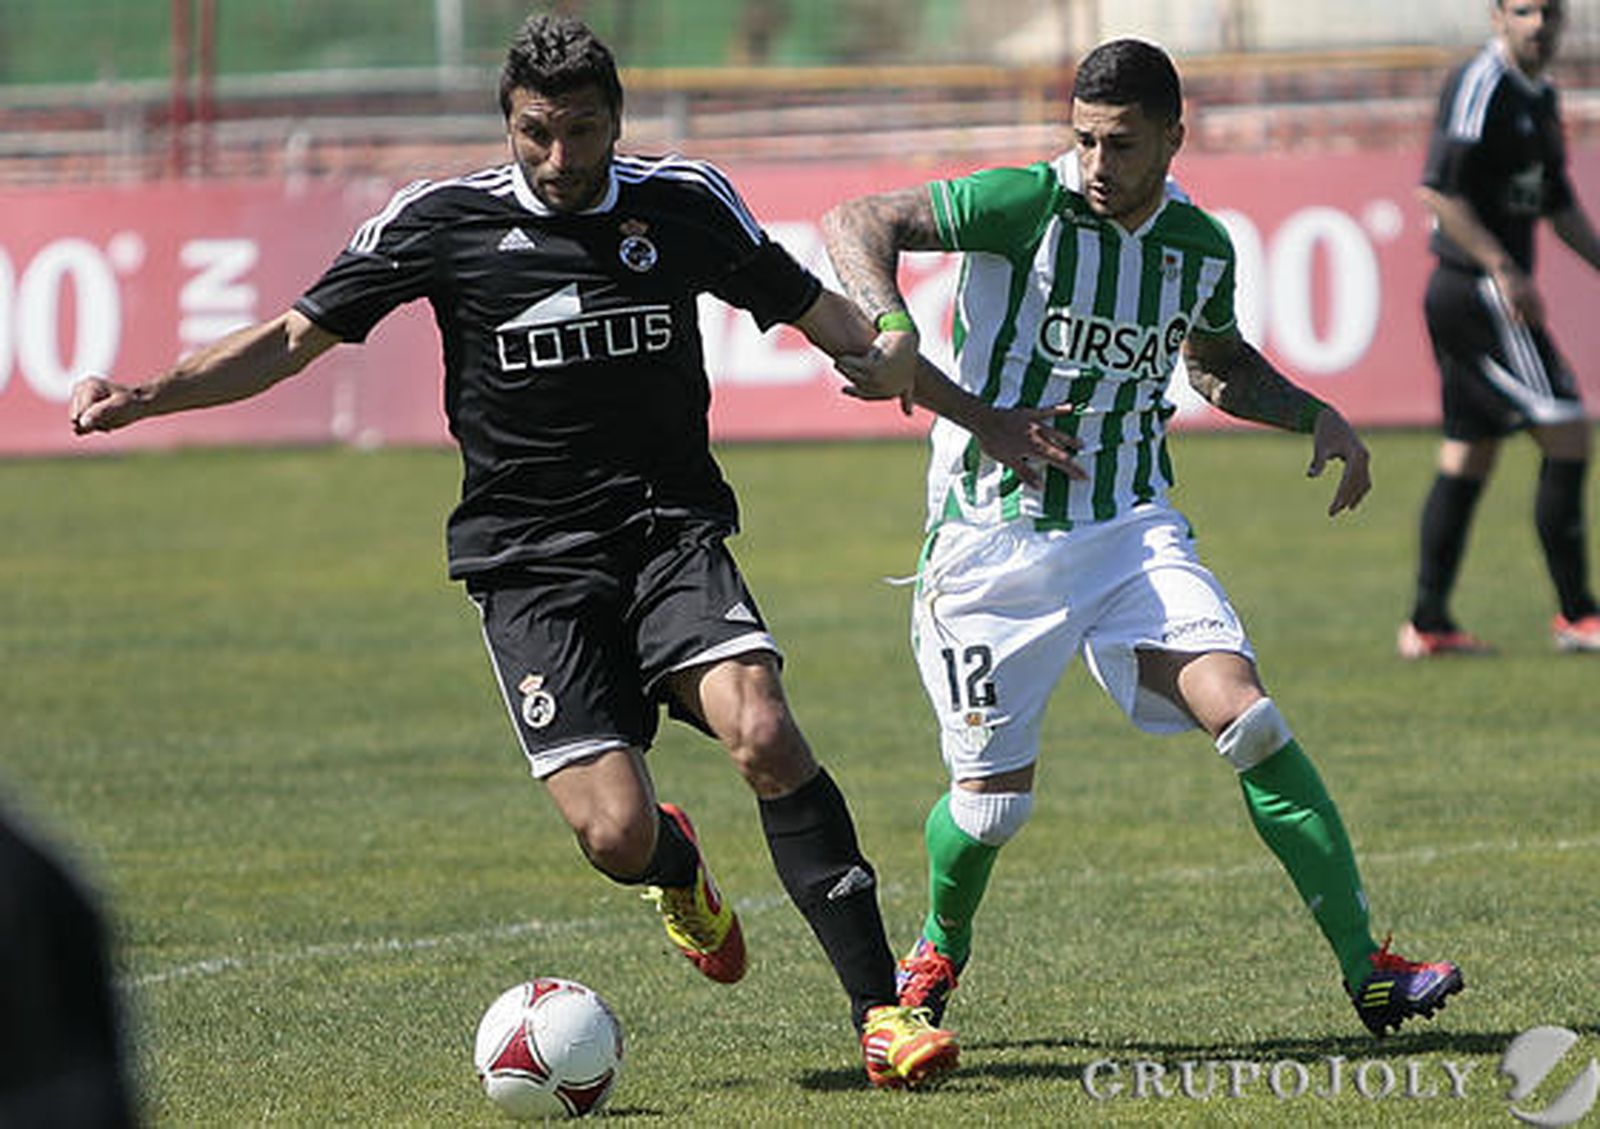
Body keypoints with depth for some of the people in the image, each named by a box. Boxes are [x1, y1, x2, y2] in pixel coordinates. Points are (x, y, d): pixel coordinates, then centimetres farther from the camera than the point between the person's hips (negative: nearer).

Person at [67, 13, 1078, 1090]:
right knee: (617, 833, -15)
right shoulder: (441, 221, -2)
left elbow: (823, 316, 14)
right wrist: (147, 394, -11)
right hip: (528, 558, -1)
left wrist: (982, 417, 16)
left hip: (672, 528, 1)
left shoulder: (687, 203, 3)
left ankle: (882, 1008, -20)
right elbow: (293, 338, 3)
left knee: (763, 732, -26)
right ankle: (682, 869, 25)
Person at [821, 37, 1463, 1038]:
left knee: (1249, 717, -16)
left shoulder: (1201, 248, 3)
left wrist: (1317, 415, 9)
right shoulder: (1026, 206, -13)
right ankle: (938, 950, 31)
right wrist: (891, 324, -31)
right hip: (995, 536, -3)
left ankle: (1366, 967, -12)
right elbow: (858, 224, -13)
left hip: (1135, 531, 3)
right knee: (994, 799, -3)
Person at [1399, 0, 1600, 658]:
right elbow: (1438, 191, -21)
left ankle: (1427, 624, 13)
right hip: (1476, 291, -10)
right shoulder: (1480, 85, -14)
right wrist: (1505, 271, -25)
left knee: (1469, 456, 11)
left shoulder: (1540, 98, 16)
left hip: (1467, 297, 10)